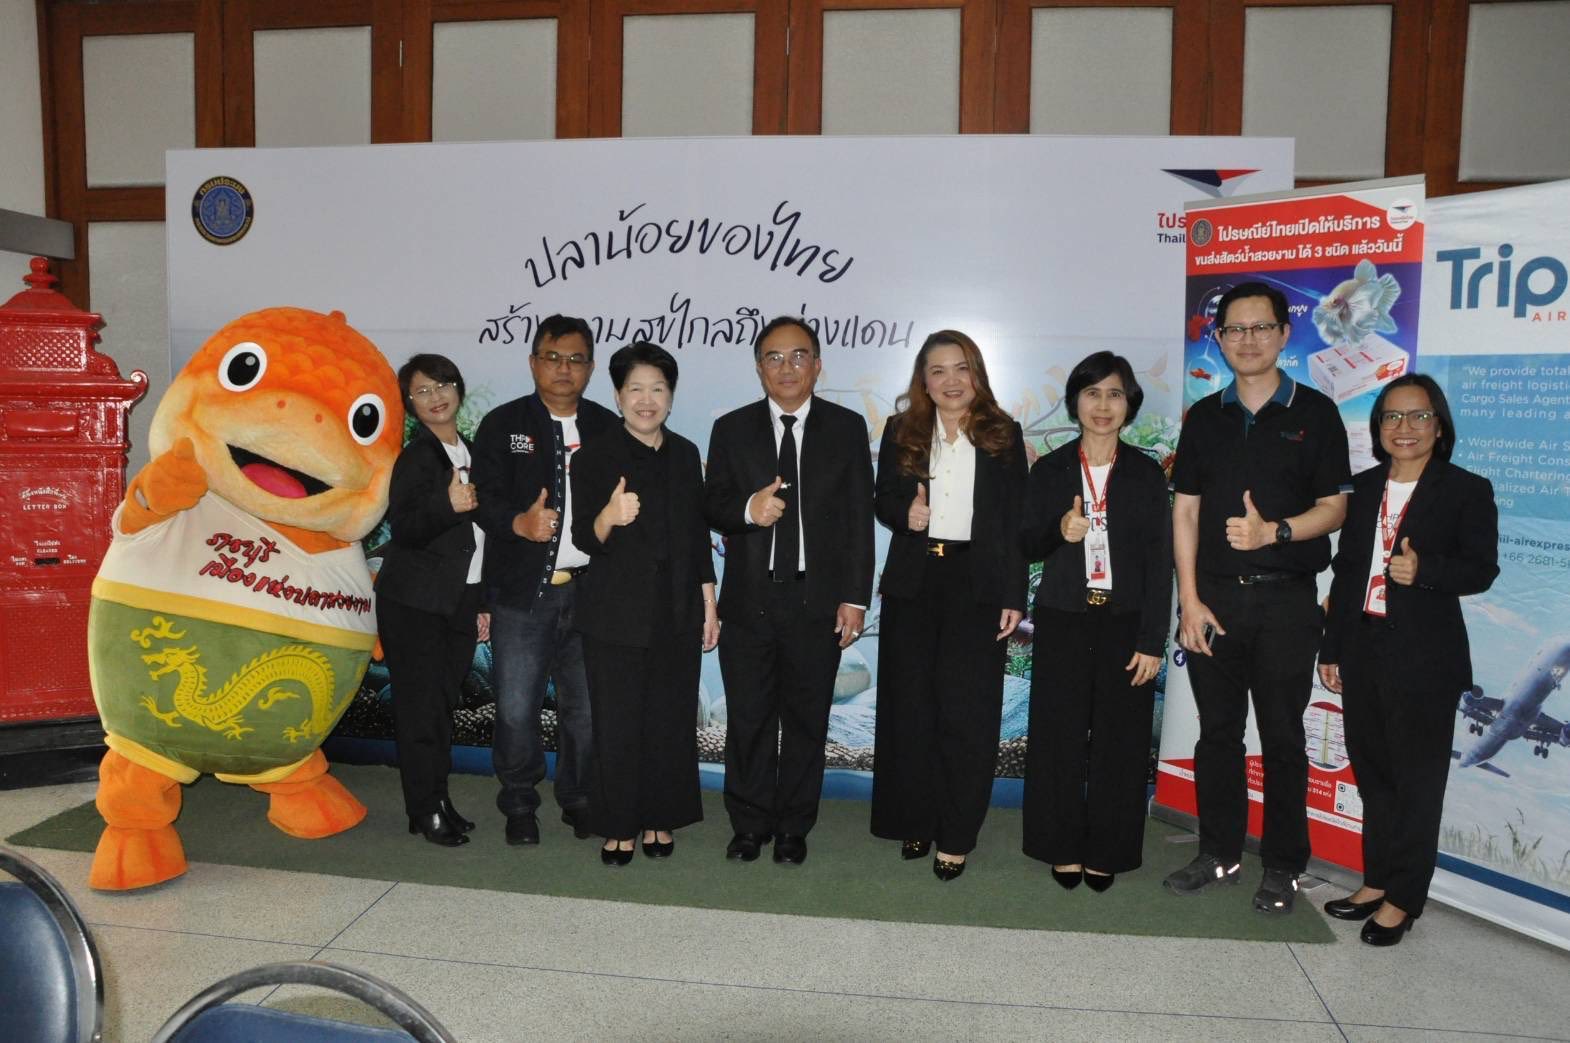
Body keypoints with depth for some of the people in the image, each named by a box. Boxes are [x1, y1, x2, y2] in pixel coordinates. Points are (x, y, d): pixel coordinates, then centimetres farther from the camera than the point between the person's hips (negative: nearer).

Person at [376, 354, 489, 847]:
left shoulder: (470, 453, 12)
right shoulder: (415, 457, -8)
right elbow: (404, 530, -19)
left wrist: (483, 602, 18)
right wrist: (446, 504, -37)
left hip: (461, 600, 6)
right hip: (415, 602, -6)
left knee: (445, 702, 13)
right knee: (421, 705, -1)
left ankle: (440, 800, 23)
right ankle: (425, 810, 9)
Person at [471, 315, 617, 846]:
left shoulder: (608, 428, 9)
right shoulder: (502, 425, 4)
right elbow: (485, 499, -5)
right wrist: (518, 524, -23)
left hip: (590, 589, 2)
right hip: (522, 588, -1)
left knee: (586, 707, 8)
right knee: (516, 708, 1)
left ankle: (578, 800, 27)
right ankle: (519, 806, 21)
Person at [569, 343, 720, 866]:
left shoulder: (685, 455, 8)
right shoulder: (594, 457, -4)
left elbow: (698, 535, 13)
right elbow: (586, 539, -10)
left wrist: (709, 605, 11)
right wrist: (609, 516, -32)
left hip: (677, 612, 4)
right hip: (616, 616, -3)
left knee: (671, 721, 7)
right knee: (617, 724, 3)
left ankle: (658, 819, 24)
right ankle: (618, 826, 18)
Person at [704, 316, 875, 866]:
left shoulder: (847, 428, 4)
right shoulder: (731, 429, 7)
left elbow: (859, 519, 1)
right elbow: (712, 506, 4)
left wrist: (855, 597, -4)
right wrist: (747, 509, -20)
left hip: (818, 600, 0)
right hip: (749, 600, 1)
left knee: (806, 719, 9)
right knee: (748, 718, 8)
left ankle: (793, 828, 24)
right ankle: (749, 824, 25)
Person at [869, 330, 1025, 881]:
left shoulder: (1003, 434, 4)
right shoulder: (901, 431, 7)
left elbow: (1015, 521, 1)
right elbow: (882, 500, 11)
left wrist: (1013, 596, -4)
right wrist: (904, 512, -13)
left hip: (977, 584, -2)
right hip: (913, 582, 2)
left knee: (968, 712, -3)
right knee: (910, 707, 8)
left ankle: (956, 837, 8)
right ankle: (915, 822, 21)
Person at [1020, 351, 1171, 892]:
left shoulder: (1147, 474, 2)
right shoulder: (1050, 470, 4)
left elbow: (1160, 562, 0)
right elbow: (1028, 546, 7)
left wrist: (1152, 641, -6)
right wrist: (1058, 530, -17)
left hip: (1124, 623, 0)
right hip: (1063, 622, 0)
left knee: (1120, 741, 4)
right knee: (1060, 738, 3)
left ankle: (1106, 851, 20)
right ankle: (1064, 848, 19)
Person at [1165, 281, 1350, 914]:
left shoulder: (1314, 413, 1)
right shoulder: (1205, 417, 9)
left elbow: (1334, 507, 1)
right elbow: (1186, 511, 6)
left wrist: (1275, 530, -19)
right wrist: (1189, 600, -2)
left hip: (1285, 601, -2)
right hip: (1214, 597, 3)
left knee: (1282, 737, 4)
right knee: (1217, 731, 10)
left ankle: (1282, 867, 18)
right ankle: (1220, 853, 23)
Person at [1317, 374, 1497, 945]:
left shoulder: (1467, 490, -3)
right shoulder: (1363, 488, 10)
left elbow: (1482, 570, -7)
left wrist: (1425, 570, -27)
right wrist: (1330, 648, 10)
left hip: (1423, 659, -5)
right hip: (1363, 650, 5)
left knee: (1416, 781, 3)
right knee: (1372, 773, 14)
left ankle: (1402, 898, 15)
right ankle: (1376, 882, 27)